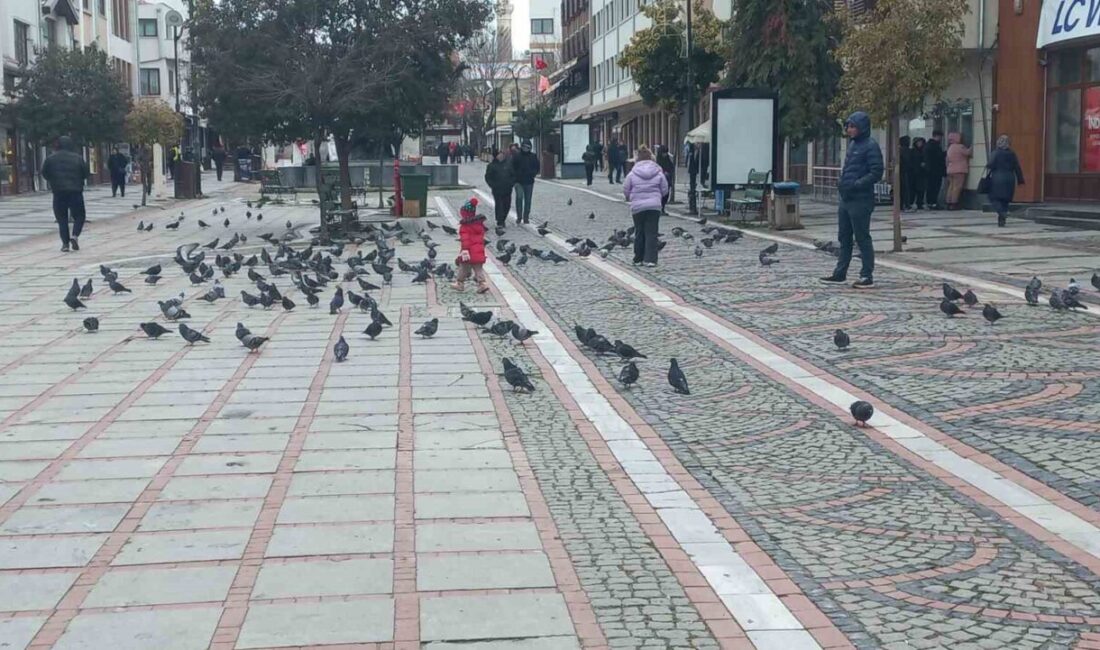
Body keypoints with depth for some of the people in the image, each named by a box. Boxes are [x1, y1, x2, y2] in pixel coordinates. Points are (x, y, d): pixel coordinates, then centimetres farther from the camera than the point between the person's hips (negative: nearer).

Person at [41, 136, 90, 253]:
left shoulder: (51, 158, 1)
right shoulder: (78, 158, -2)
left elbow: (44, 174, 5)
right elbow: (86, 174, 1)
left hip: (58, 192, 1)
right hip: (75, 191, -1)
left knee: (62, 219, 7)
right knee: (79, 216, 10)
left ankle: (65, 243, -1)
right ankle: (75, 235, -14)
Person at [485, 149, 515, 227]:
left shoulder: (509, 163, 6)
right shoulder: (492, 165, -1)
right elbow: (488, 177, 3)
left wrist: (512, 182, 2)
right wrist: (492, 185, -7)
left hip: (507, 189, 3)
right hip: (497, 189, -3)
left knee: (507, 205, 6)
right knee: (499, 205, -6)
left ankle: (502, 220, 23)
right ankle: (500, 221, -2)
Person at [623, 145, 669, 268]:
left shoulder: (632, 174, -5)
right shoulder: (658, 173, -1)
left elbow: (626, 190, 1)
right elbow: (665, 189, 5)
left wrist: (631, 198, 21)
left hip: (637, 207, 0)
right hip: (654, 206, 0)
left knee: (639, 233, 11)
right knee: (651, 233, 2)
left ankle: (638, 259, 16)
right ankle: (650, 259, -5)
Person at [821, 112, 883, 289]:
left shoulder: (870, 146, -11)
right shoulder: (853, 144, 15)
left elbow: (876, 173, -17)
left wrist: (855, 185, -21)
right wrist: (842, 183, 9)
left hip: (860, 201, -9)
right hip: (846, 199, 9)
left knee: (862, 238, -2)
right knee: (844, 237, 14)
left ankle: (867, 276, 5)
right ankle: (840, 273, 23)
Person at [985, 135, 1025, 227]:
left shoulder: (996, 153, -7)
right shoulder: (1012, 154, 6)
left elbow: (991, 164, -16)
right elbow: (1017, 168, 6)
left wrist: (987, 166, 7)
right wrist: (1020, 180, 11)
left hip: (997, 179, -4)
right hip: (1010, 179, 4)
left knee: (994, 198, 3)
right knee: (1005, 199, 12)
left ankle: (1002, 213, -22)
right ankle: (1002, 220, 11)